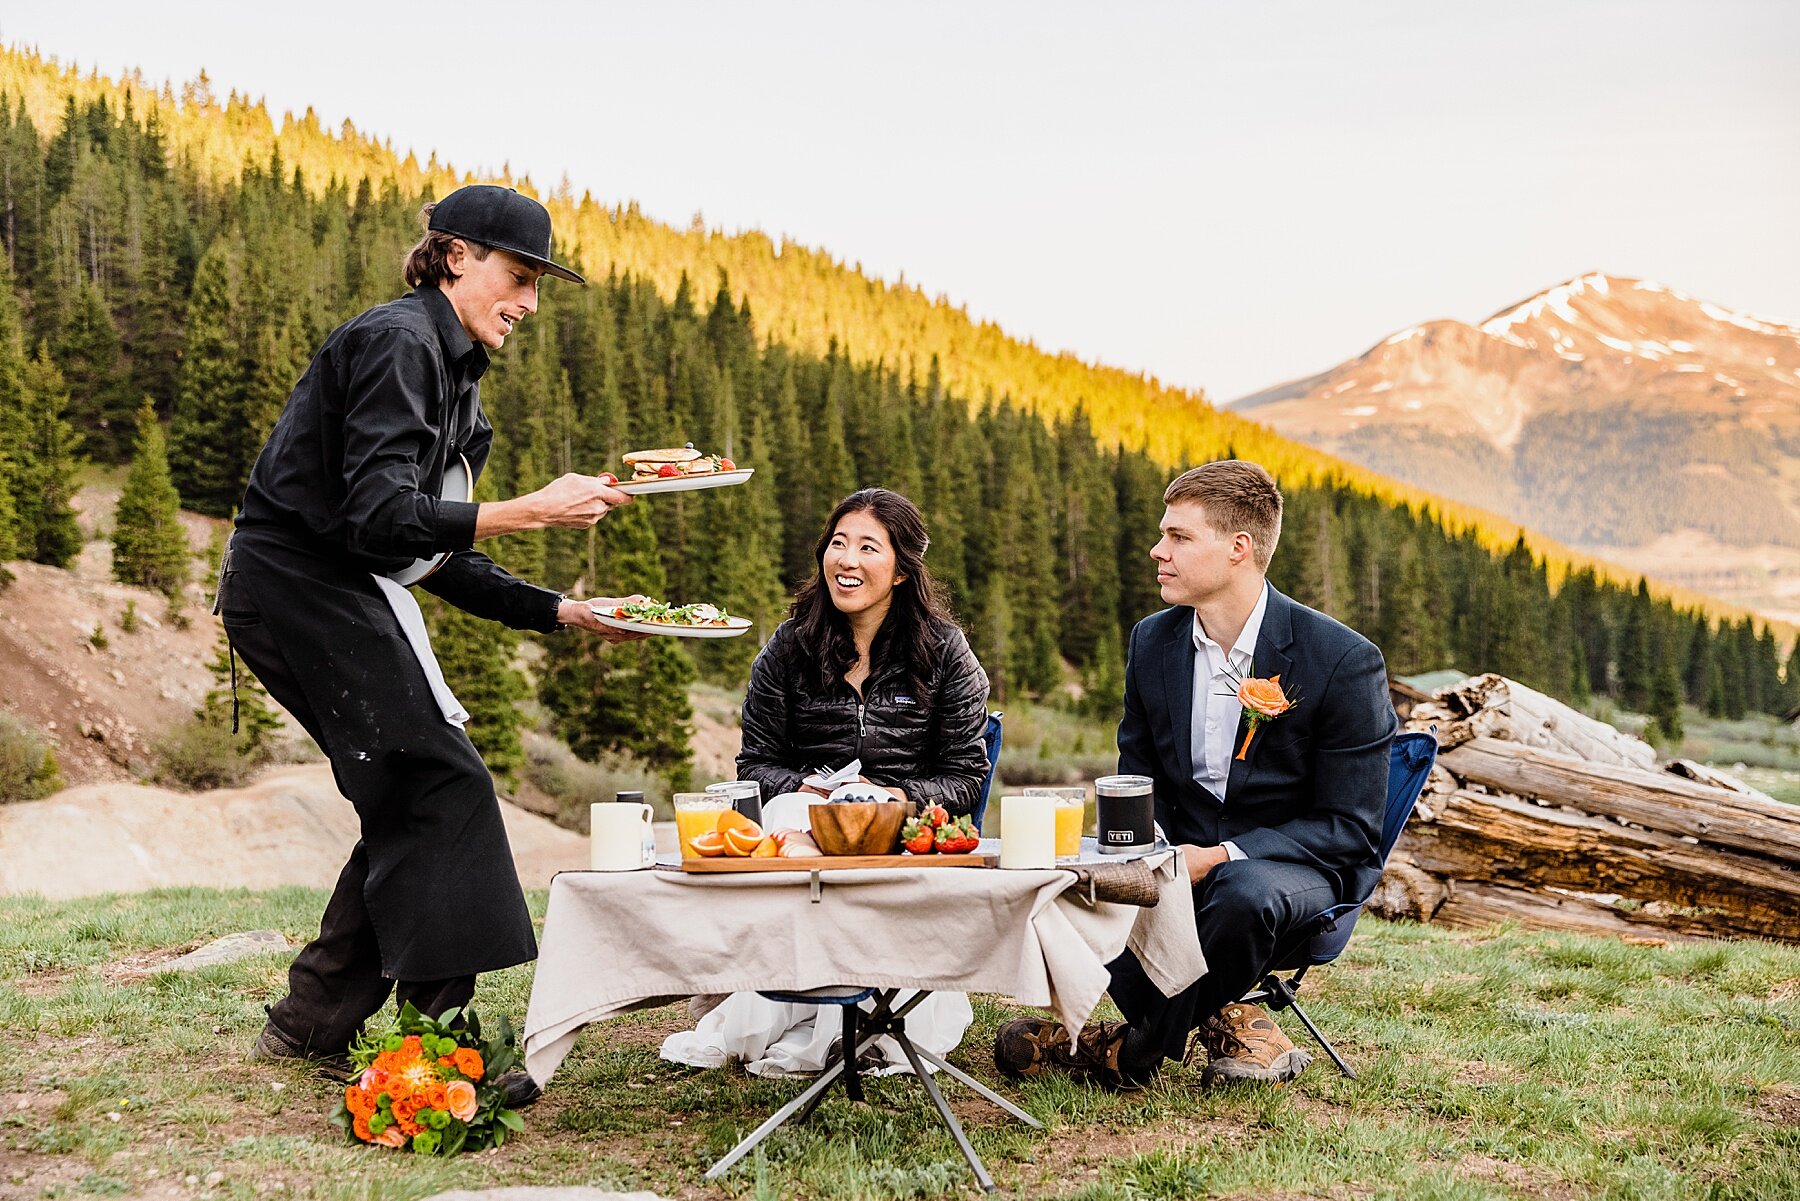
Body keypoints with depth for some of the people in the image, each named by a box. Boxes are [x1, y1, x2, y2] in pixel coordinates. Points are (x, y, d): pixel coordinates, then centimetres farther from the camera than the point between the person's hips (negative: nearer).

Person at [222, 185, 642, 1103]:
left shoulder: (453, 370, 17)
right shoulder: (398, 342, -13)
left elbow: (444, 562, 16)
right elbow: (380, 517, -25)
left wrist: (561, 610, 8)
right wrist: (530, 510, -32)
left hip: (333, 595, 10)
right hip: (303, 584, -10)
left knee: (414, 808, 8)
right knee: (439, 784, -12)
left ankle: (310, 1024, 16)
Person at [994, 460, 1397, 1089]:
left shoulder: (1344, 659, -13)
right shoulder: (1152, 641, 3)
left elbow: (1349, 827, -11)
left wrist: (1220, 857, -23)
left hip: (1297, 864, -4)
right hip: (1182, 857, 4)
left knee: (1244, 893, -40)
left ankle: (1133, 1050, -15)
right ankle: (1222, 1021, -11)